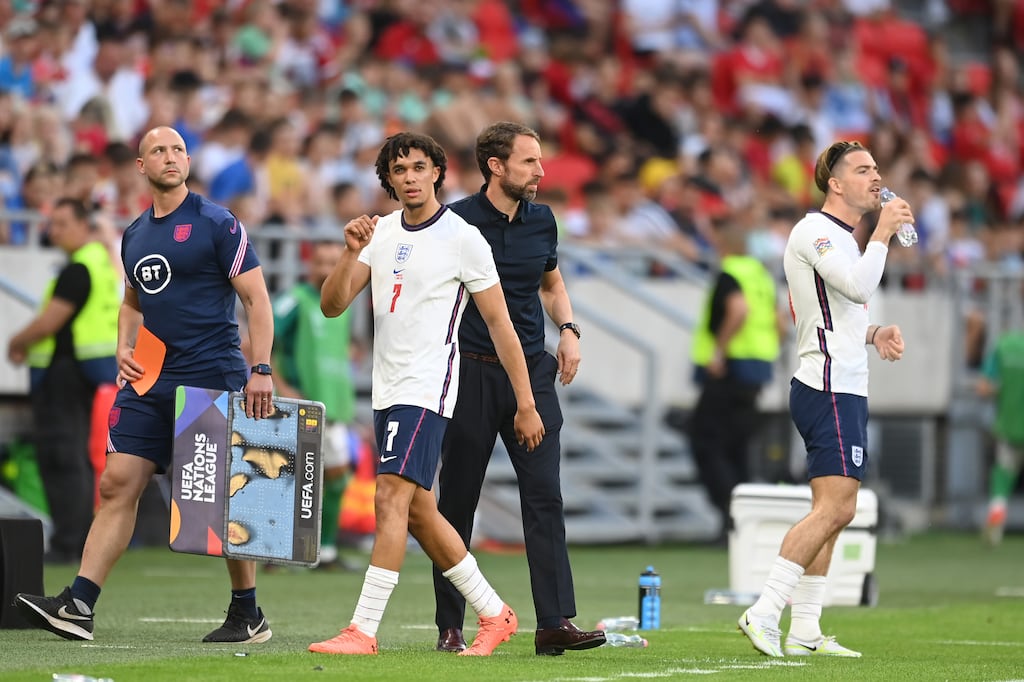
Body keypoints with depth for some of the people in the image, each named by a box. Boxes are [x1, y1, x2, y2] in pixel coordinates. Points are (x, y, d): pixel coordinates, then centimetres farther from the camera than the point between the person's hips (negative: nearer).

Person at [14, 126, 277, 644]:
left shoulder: (217, 224, -4)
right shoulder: (134, 236, 15)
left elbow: (256, 298, -6)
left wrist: (262, 370, -15)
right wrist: (124, 347, 10)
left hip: (213, 376, -6)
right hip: (150, 381, 6)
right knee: (117, 484, -4)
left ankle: (248, 615, 10)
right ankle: (78, 605, -9)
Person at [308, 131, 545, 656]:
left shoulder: (463, 238, -6)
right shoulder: (381, 233, 10)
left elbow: (499, 323, -4)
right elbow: (331, 305, 4)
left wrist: (526, 404, -4)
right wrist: (352, 253, -14)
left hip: (427, 388, -7)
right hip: (386, 390, 7)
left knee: (392, 497, -18)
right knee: (418, 513, 10)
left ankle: (364, 629, -21)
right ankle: (493, 613, 22)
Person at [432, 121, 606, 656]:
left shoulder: (541, 221, 10)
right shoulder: (457, 221, -6)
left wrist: (568, 330, 9)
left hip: (532, 371, 4)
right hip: (471, 371, -4)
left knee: (545, 494, -7)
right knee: (457, 501, 2)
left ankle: (555, 623, -10)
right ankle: (450, 628, 10)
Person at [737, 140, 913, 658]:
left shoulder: (840, 239, 22)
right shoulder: (815, 231, -10)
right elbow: (859, 287, -24)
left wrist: (874, 334, 12)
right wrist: (882, 232, -15)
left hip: (845, 390, 11)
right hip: (829, 391, -11)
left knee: (831, 512, 8)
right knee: (835, 508, -18)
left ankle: (804, 632, 9)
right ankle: (763, 613, -19)